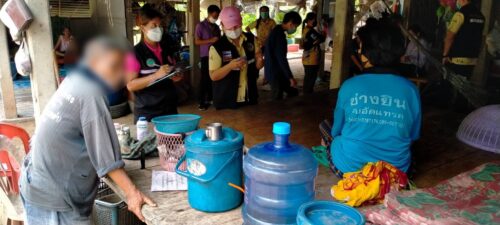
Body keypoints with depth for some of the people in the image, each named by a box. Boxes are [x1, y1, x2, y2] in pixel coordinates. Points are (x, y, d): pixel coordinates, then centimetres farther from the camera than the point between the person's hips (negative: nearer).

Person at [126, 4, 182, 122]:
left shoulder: (166, 49, 9)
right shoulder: (135, 53, -8)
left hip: (170, 109, 6)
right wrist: (156, 75, -23)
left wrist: (176, 77, 1)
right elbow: (130, 85, -13)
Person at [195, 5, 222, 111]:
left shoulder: (216, 27, 16)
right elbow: (197, 41, -8)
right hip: (206, 56, -5)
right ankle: (201, 102, -1)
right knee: (205, 79, -5)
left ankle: (210, 99, 18)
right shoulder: (201, 25, -1)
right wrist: (211, 40, -15)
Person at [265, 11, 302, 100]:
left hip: (274, 71, 10)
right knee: (277, 99, -2)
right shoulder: (279, 34, -20)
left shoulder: (276, 31, 12)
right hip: (275, 73, -10)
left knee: (293, 92, 15)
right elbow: (281, 58, -25)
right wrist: (290, 77, -22)